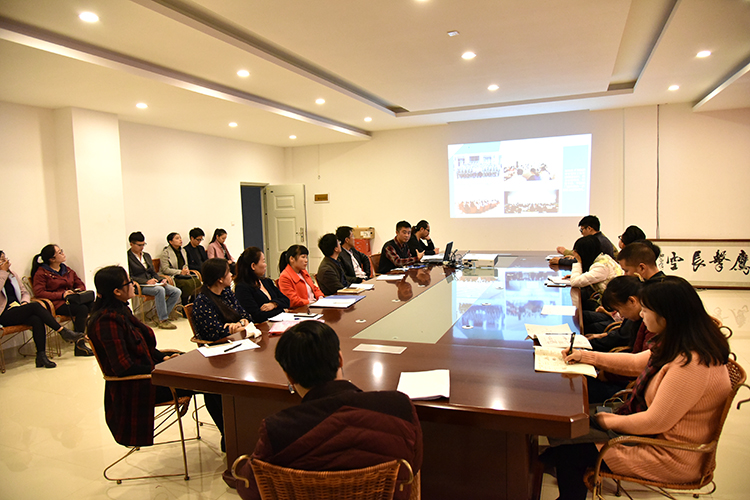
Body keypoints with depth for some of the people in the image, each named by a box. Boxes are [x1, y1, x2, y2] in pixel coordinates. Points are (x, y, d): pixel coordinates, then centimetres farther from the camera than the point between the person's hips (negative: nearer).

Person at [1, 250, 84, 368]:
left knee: (37, 319, -29)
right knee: (35, 306, -30)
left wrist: (24, 301, -1)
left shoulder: (12, 275, 20)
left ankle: (41, 356, -29)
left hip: (17, 309, 6)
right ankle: (63, 331, -28)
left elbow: (25, 292, 22)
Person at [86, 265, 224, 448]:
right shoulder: (107, 321, -22)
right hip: (134, 388, -9)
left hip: (146, 369, 9)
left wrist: (163, 357, 2)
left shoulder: (121, 311, 8)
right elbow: (124, 368, -25)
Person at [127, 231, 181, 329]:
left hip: (152, 282, 8)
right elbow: (129, 277, -11)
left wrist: (161, 280, 2)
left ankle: (160, 316, -8)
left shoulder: (146, 255, 22)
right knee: (160, 290, -36)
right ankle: (162, 320, -27)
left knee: (177, 292, -14)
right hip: (139, 286, -7)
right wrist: (146, 281, -21)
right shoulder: (127, 257, -3)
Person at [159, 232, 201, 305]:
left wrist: (186, 270, -2)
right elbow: (165, 269, -12)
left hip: (183, 275, 7)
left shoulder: (183, 251, 18)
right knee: (188, 283, -32)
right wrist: (180, 272, -17)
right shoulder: (166, 252, -5)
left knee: (197, 281, -23)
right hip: (171, 277, -7)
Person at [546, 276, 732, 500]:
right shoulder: (680, 346, 0)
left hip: (670, 459, -9)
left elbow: (655, 422, -26)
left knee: (571, 447, -7)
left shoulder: (691, 364, -31)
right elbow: (636, 362, 15)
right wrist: (588, 356, 14)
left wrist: (608, 421, -13)